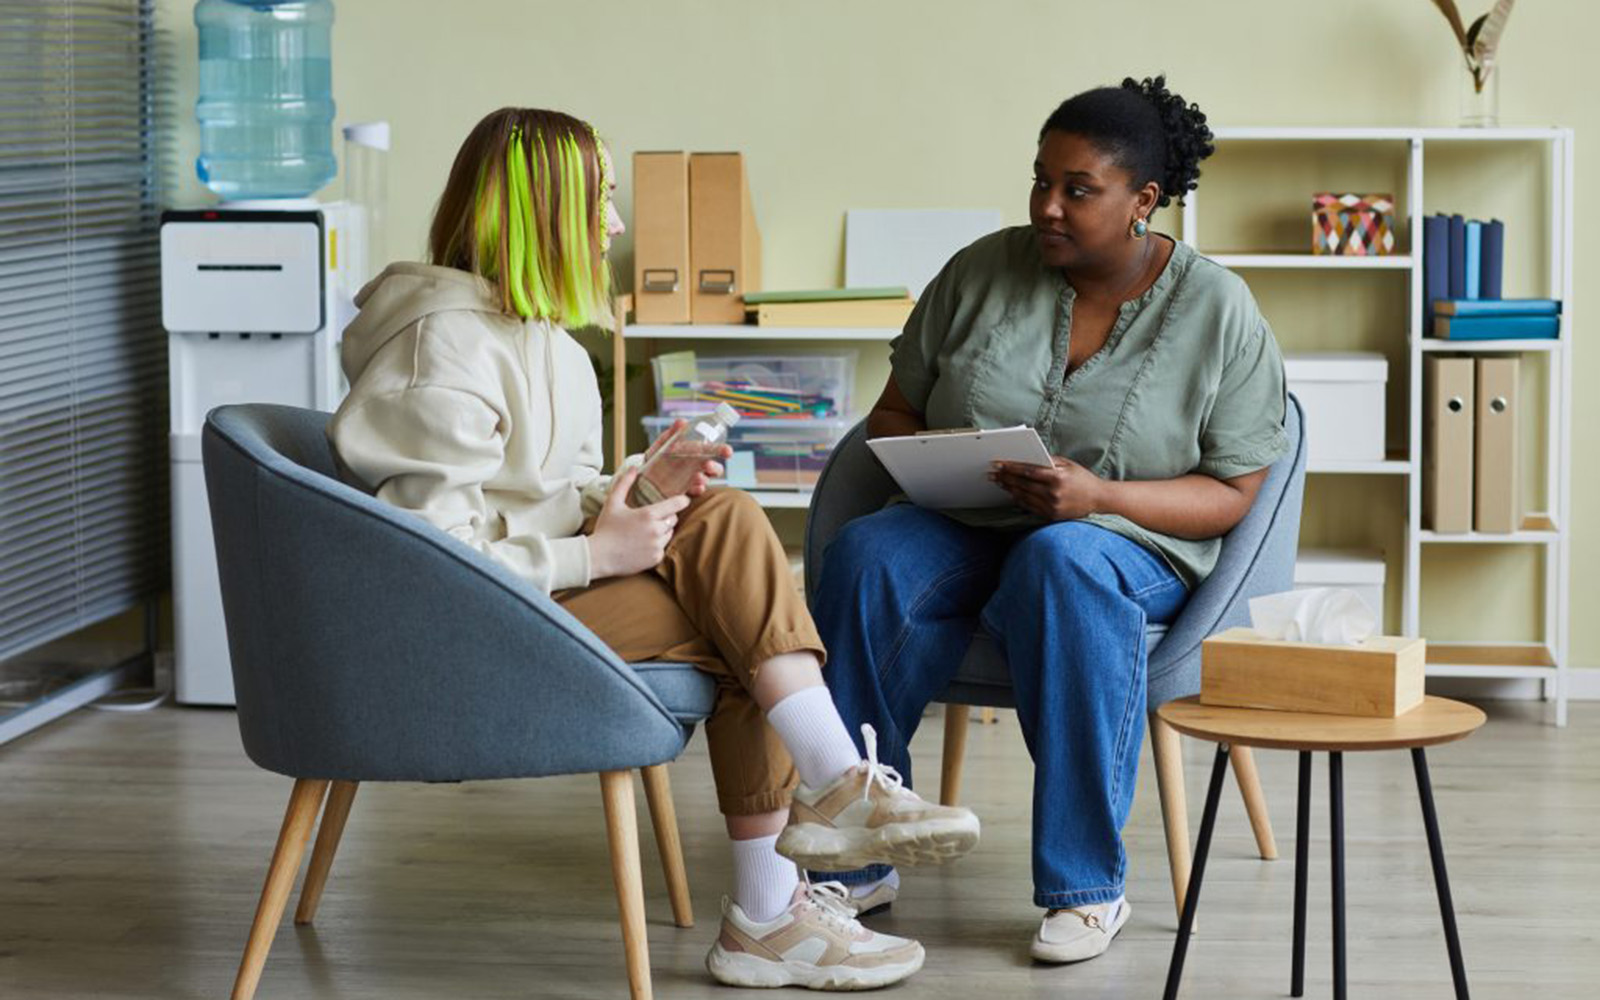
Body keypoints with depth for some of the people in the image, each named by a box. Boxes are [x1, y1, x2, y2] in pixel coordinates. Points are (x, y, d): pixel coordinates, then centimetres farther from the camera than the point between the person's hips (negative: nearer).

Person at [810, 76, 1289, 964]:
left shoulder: (1218, 313, -5)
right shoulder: (983, 272, 2)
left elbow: (1231, 494, -4)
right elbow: (894, 410, 12)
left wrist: (1097, 495, -20)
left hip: (1129, 542, -2)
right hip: (962, 530, 3)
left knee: (1062, 563, -39)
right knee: (865, 557, -31)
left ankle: (1086, 884, -30)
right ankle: (854, 861, -23)